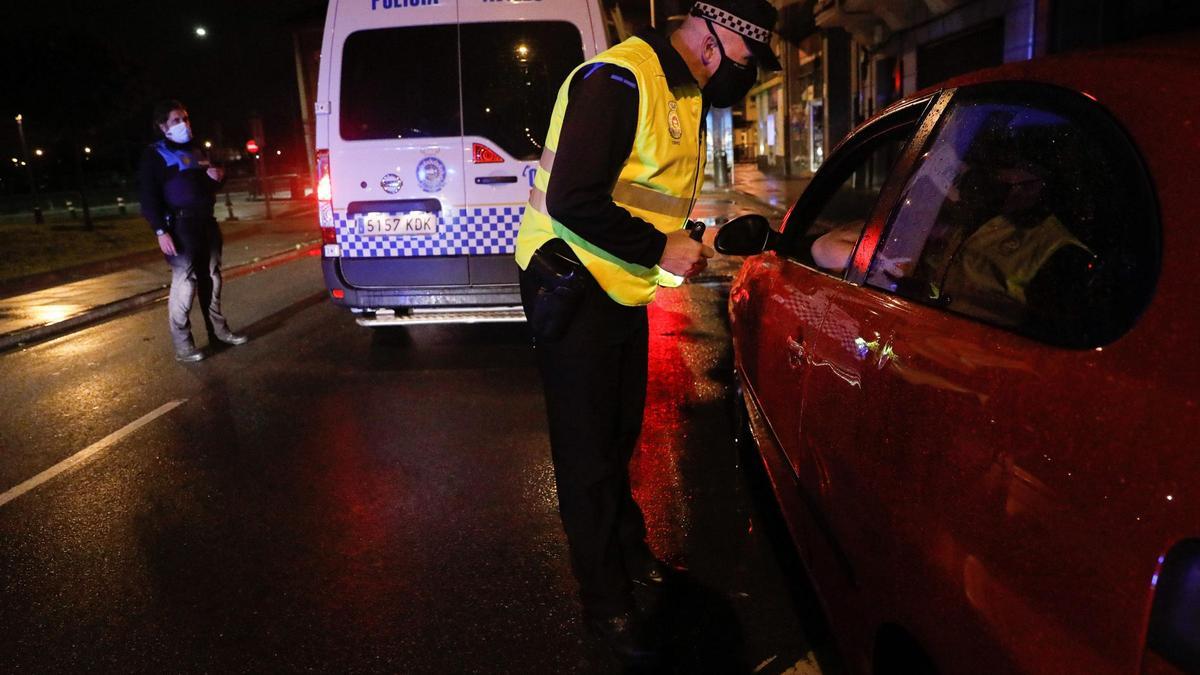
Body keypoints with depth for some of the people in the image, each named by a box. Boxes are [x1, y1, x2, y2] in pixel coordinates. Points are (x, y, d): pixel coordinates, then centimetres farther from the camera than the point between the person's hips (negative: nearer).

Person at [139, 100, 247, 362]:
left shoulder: (196, 149, 18)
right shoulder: (155, 154, -4)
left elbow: (208, 185, 30)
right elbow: (149, 196, -11)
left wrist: (217, 177, 4)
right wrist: (161, 231, -21)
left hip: (206, 221, 7)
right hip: (180, 224, -7)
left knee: (211, 277, 12)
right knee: (184, 281, -10)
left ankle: (218, 330, 23)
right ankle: (182, 344, -5)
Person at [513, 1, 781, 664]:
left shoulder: (683, 92, 11)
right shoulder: (618, 78, -20)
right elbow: (572, 200, -28)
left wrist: (685, 245, 3)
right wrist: (661, 251, -21)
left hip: (623, 288, 9)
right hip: (572, 284, -9)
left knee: (619, 437, 20)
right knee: (588, 453, 1)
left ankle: (629, 551, 39)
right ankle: (607, 603, 15)